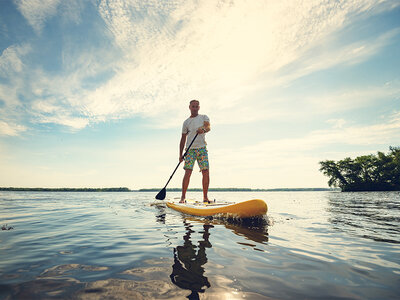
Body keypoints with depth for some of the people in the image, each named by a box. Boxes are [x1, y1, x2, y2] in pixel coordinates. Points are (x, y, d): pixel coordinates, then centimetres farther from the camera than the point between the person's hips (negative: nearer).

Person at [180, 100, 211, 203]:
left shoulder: (204, 117, 12)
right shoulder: (186, 122, 12)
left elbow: (208, 127, -10)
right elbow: (183, 139, 11)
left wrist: (203, 129, -35)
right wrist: (180, 155, 5)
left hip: (202, 148, 0)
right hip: (190, 149, 0)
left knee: (206, 172, -6)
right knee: (188, 172, -10)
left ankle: (205, 197, 4)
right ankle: (183, 196, -2)